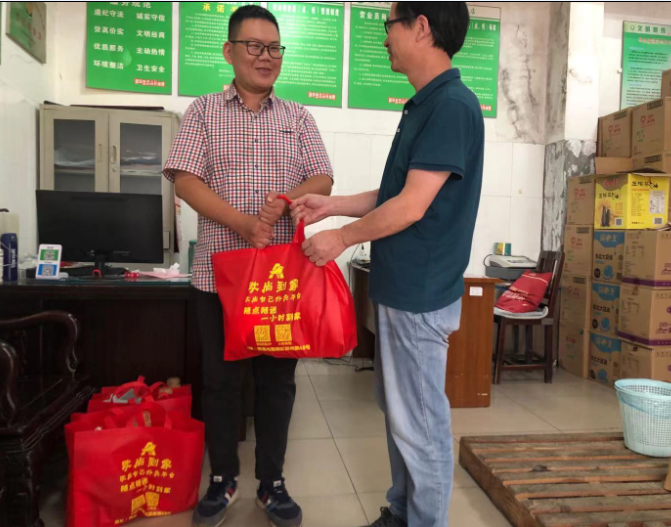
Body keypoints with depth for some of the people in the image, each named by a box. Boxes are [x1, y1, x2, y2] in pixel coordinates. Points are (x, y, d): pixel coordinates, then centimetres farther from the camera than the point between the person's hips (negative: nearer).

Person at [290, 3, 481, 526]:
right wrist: (330, 205, 11)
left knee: (420, 423, 4)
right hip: (398, 287, 10)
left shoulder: (453, 105, -16)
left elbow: (411, 206, -20)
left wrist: (341, 237, -8)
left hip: (420, 295, -10)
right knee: (398, 410, 19)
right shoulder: (425, 105, 13)